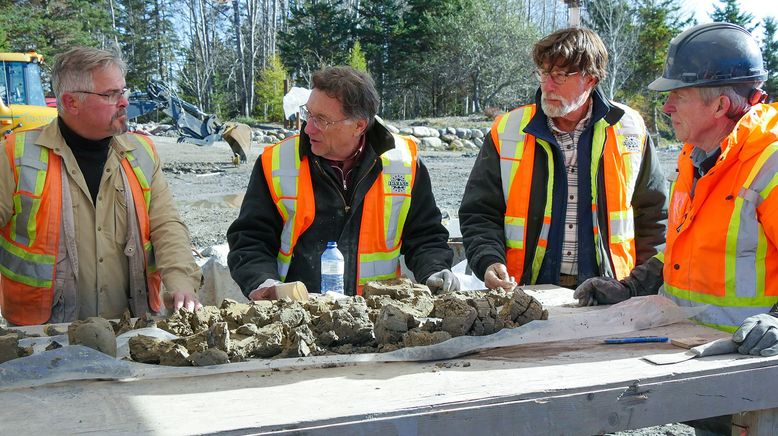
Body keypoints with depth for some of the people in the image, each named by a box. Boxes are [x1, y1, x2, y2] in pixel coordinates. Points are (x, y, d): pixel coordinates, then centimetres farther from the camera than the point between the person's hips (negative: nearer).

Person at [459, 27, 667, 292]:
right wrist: (490, 262, -10)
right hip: (527, 291, 0)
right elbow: (479, 214, 8)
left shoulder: (629, 130, 8)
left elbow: (653, 214, 16)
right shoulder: (506, 131, 5)